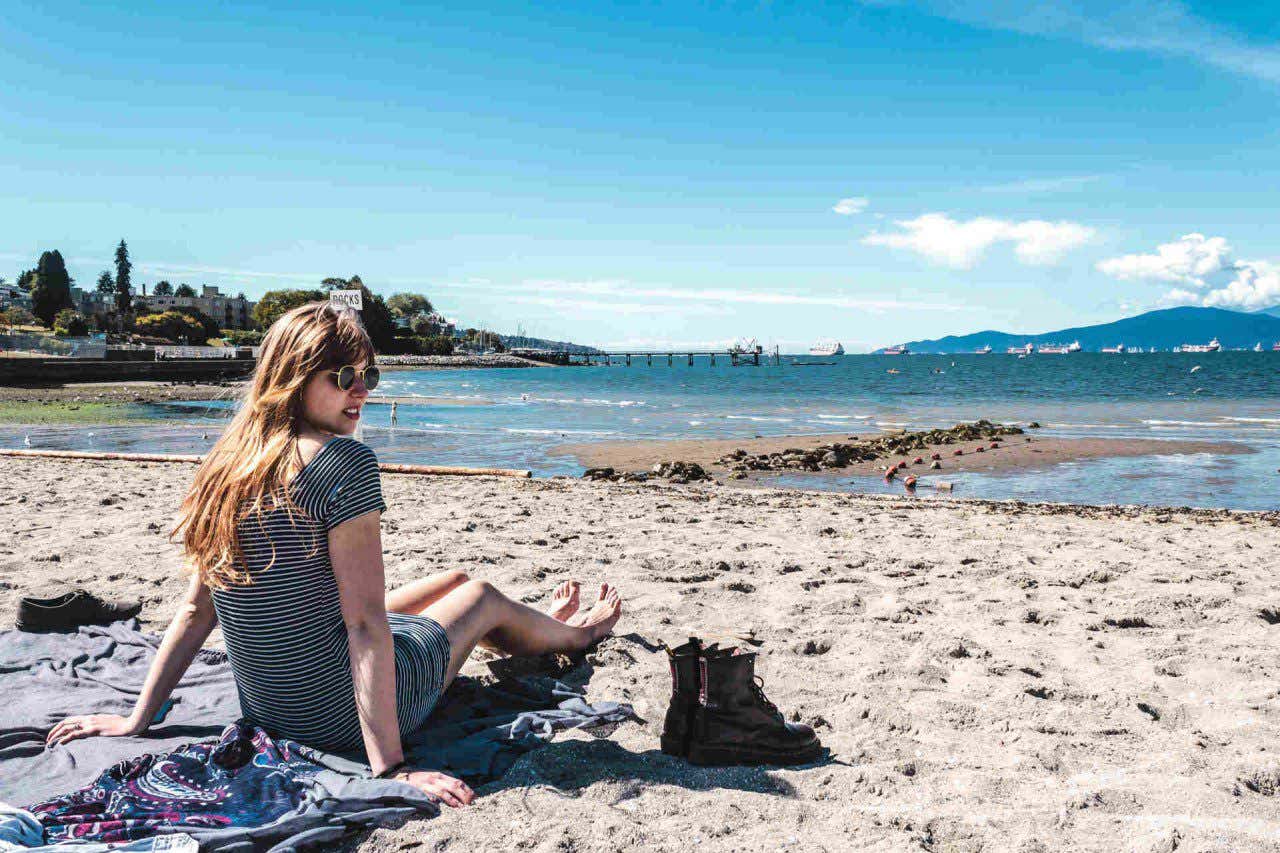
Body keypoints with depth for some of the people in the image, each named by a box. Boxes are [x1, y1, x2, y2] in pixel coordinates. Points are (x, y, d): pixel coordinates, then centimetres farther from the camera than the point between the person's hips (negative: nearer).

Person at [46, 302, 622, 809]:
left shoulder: (229, 463, -1)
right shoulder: (345, 460, -24)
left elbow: (196, 610, 2)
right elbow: (366, 622, -26)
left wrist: (136, 721, 10)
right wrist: (390, 766, -23)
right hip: (340, 715, -7)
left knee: (456, 579, 30)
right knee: (480, 596, 21)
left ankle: (551, 625, 62)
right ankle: (574, 634, 55)